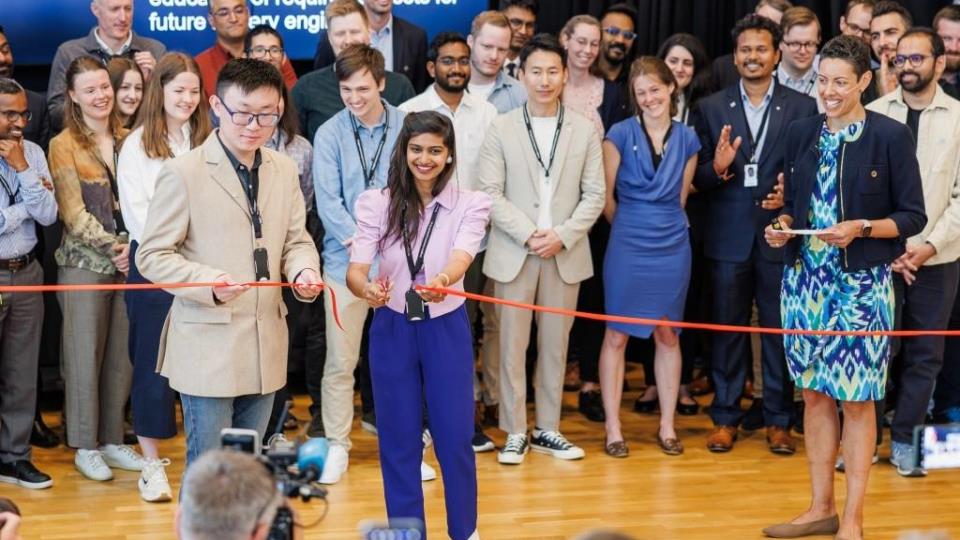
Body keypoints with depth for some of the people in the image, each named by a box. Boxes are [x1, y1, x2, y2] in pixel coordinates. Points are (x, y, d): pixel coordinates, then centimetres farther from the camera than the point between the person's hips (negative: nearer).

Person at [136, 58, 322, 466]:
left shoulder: (284, 170, 9)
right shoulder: (182, 173, -8)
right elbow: (151, 256, -8)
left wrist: (304, 272, -9)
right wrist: (210, 283, -24)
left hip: (266, 349, 6)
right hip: (208, 348, -5)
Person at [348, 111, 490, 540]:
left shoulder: (470, 204, -7)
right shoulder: (377, 203, -6)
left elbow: (461, 257, -25)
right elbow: (355, 268, -16)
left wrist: (442, 280, -49)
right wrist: (367, 288, -40)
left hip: (446, 330, -1)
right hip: (392, 330, 1)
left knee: (454, 437, 4)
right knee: (398, 440, 8)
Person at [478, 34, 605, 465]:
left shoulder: (584, 130, 5)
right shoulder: (501, 129, 1)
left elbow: (594, 195, 2)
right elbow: (490, 193, -4)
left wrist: (562, 235, -11)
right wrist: (529, 235, -13)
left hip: (566, 254, 1)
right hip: (514, 253, -1)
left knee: (555, 344, 8)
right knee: (513, 344, 1)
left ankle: (547, 429, 17)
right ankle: (515, 432, 9)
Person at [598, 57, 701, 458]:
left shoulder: (687, 139, 4)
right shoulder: (620, 134, -5)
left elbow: (679, 199, 13)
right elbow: (605, 196, 0)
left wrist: (663, 228, 12)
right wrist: (630, 228, 10)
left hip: (672, 247, 3)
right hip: (626, 247, -3)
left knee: (667, 335, 9)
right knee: (617, 335, 0)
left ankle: (667, 426, 17)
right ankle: (613, 428, 5)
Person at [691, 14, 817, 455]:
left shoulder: (802, 107, 4)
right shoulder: (711, 108, 5)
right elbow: (697, 177, 3)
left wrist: (792, 193, -15)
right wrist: (716, 168, -18)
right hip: (728, 235, 1)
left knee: (780, 328, 5)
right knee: (727, 328, 7)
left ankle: (778, 421, 16)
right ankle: (725, 417, 18)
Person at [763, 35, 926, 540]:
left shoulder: (890, 136, -6)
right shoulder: (801, 133, 7)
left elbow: (912, 216, -5)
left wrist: (861, 228, -19)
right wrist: (783, 226, -5)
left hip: (861, 283, -5)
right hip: (805, 279, 5)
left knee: (857, 399, 1)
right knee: (814, 393, 10)